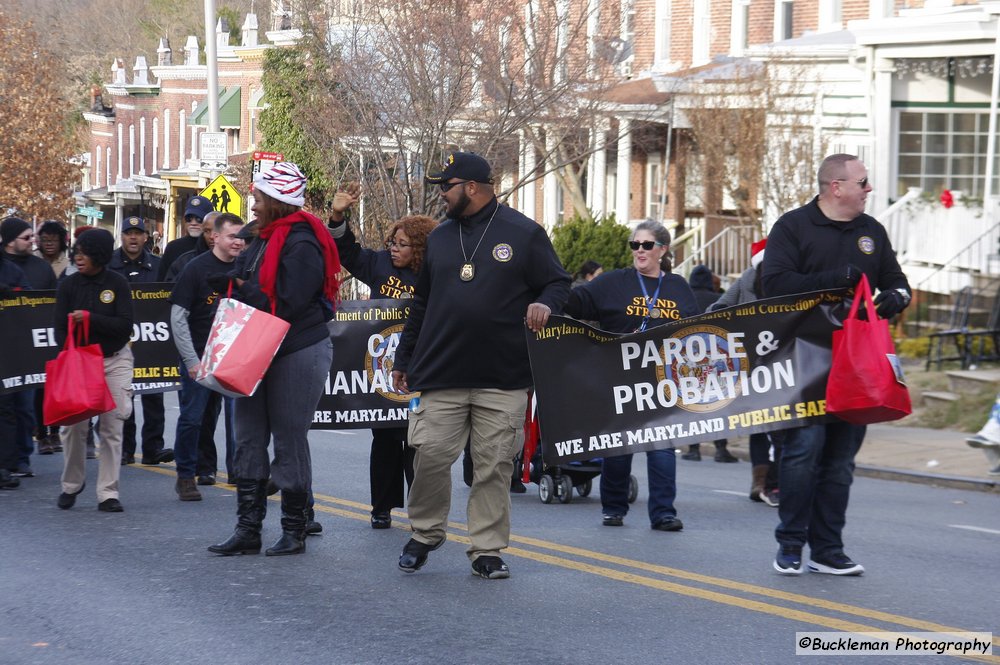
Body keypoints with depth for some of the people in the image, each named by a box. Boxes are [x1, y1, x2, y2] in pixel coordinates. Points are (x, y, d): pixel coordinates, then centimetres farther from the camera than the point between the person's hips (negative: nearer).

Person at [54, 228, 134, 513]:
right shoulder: (68, 285, 0)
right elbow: (60, 328, -2)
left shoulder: (118, 284, -3)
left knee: (112, 428, -2)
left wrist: (90, 317, -20)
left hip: (115, 361, -1)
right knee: (73, 426, -2)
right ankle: (71, 485, 19)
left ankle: (108, 493, 4)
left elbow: (124, 326, -11)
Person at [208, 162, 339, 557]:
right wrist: (229, 284, -2)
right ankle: (248, 529, 14)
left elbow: (286, 306, -22)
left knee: (289, 442, 0)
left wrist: (240, 288, -15)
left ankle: (294, 531, 11)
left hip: (298, 356, -9)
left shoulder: (301, 245, -17)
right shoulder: (266, 240, 13)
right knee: (249, 440, 9)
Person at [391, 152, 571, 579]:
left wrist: (544, 304, -18)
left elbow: (558, 283, 5)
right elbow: (421, 304, 20)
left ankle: (487, 550, 11)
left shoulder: (523, 234, 2)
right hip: (441, 375, 3)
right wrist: (404, 359, 19)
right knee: (430, 456, -4)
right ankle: (425, 533, 17)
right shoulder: (439, 238, 15)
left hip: (503, 381, -3)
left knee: (494, 467, 1)